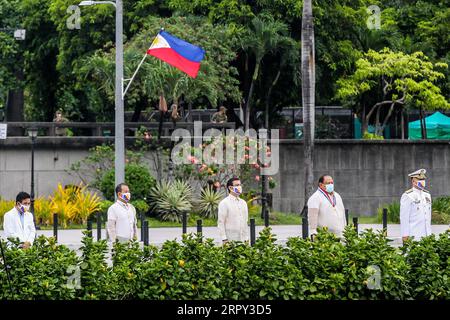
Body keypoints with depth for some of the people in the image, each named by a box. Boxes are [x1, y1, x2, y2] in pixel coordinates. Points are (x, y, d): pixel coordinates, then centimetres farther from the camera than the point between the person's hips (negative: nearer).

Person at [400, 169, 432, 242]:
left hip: (426, 235, 6)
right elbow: (404, 217, -9)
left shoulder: (427, 195, 16)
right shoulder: (407, 196, -6)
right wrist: (405, 235, -13)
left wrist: (429, 233, 16)